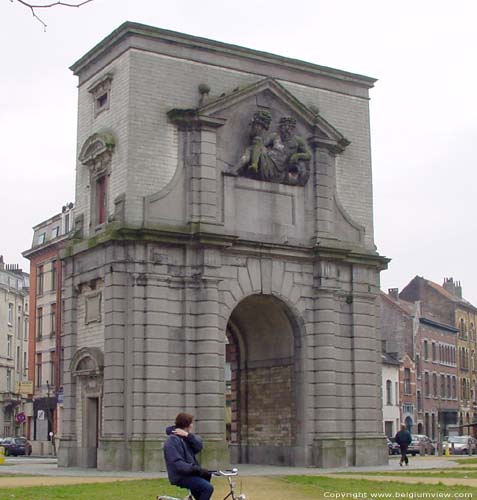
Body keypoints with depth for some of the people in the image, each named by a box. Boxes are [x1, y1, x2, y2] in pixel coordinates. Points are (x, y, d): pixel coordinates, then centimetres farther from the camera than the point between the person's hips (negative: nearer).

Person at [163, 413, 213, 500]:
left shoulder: (185, 438, 12)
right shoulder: (172, 440, -16)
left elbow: (198, 446, -4)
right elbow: (177, 464, -24)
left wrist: (188, 435, -18)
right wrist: (196, 469, -27)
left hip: (188, 472, 9)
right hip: (180, 476, -9)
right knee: (208, 487, -19)